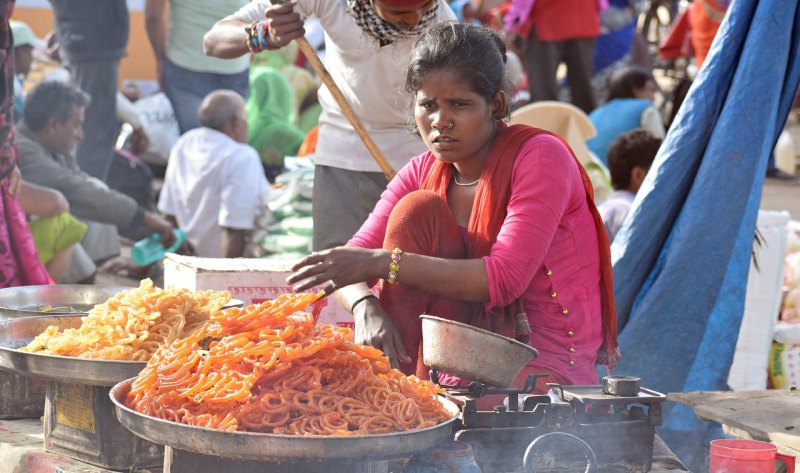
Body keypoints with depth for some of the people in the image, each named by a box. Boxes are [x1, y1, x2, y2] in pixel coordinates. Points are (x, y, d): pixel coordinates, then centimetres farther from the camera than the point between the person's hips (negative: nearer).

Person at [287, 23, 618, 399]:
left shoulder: (539, 155, -13)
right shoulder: (423, 173, 5)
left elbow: (504, 279, -23)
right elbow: (350, 263, -3)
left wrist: (383, 262, -27)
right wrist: (367, 308, -27)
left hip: (551, 364, -7)